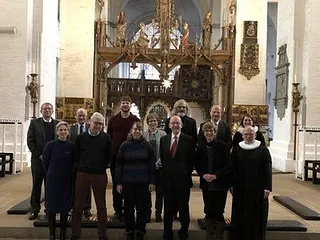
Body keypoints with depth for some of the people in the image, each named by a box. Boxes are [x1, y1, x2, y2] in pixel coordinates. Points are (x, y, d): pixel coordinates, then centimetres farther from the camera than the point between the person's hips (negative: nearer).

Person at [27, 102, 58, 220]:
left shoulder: (57, 124, 6)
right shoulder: (34, 123, 4)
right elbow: (30, 141, 0)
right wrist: (39, 155, -7)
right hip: (38, 159, -1)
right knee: (36, 185, 7)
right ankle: (34, 209, 18)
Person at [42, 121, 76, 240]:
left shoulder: (72, 146, -4)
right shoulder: (50, 145, -6)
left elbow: (74, 163, 6)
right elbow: (45, 162, 3)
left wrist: (69, 174, 7)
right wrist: (51, 174, 8)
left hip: (67, 181, 1)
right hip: (52, 180, -1)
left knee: (65, 206, 7)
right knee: (51, 206, 5)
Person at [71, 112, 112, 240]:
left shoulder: (106, 138, 0)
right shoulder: (81, 137, 1)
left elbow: (109, 156, 6)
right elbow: (76, 155, 9)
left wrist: (103, 166, 2)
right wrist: (80, 166, 4)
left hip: (100, 175, 0)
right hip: (82, 174, 1)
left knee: (101, 206, 8)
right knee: (78, 205, 6)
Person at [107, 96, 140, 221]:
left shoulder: (136, 120, 3)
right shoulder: (113, 120, 8)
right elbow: (108, 137, 9)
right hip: (115, 156, 2)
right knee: (116, 184, 7)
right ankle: (117, 211, 18)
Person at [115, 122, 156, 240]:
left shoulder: (146, 145, 0)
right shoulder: (125, 145, 1)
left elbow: (152, 164, 1)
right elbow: (119, 164, 2)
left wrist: (152, 181, -3)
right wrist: (118, 182, -2)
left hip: (143, 182, 0)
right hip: (127, 182, 1)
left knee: (142, 208, 6)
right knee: (128, 208, 9)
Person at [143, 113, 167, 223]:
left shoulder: (163, 134, 0)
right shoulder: (143, 135, 1)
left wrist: (158, 162, -10)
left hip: (159, 167, 0)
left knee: (160, 191, 8)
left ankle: (158, 213, 21)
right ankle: (147, 213, 20)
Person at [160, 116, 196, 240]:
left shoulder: (188, 140, -6)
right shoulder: (163, 139, 6)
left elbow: (191, 160, -2)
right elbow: (162, 158, 12)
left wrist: (187, 172, -3)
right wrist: (165, 171, 7)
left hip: (183, 179, -3)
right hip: (168, 178, 3)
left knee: (183, 207, 9)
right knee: (168, 208, 13)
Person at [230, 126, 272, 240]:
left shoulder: (263, 150, -1)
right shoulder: (236, 150, 4)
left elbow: (267, 170, -3)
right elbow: (232, 168, 6)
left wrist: (267, 188, -8)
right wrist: (232, 185, 2)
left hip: (258, 189, -1)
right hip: (240, 189, 2)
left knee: (256, 216, 5)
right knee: (240, 216, 8)